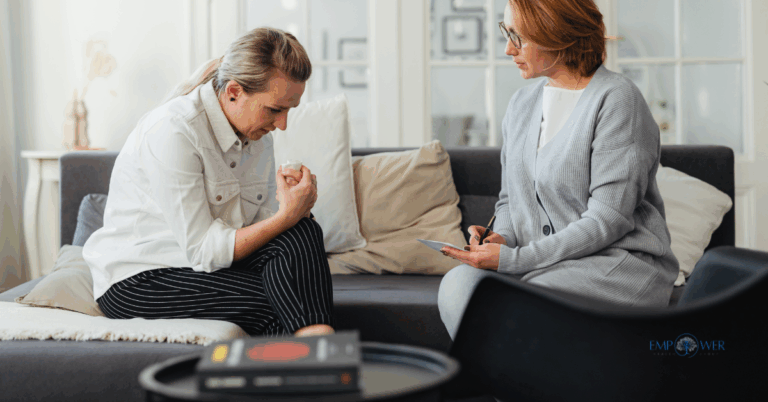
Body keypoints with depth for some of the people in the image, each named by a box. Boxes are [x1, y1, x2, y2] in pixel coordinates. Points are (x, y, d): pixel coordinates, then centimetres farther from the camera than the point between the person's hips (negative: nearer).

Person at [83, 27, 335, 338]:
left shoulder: (257, 134, 2)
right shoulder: (171, 132, -23)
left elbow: (263, 226, 3)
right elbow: (202, 251, -24)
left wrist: (296, 207, -19)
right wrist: (286, 216, -27)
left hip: (204, 263, 7)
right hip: (137, 282, -7)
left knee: (301, 231, -21)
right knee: (277, 306, -29)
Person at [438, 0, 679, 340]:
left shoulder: (616, 99, -10)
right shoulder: (521, 104, 14)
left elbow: (608, 219, -16)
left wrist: (514, 259, -18)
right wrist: (502, 238, -2)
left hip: (622, 261, -6)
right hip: (540, 264, 6)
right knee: (458, 283, -24)